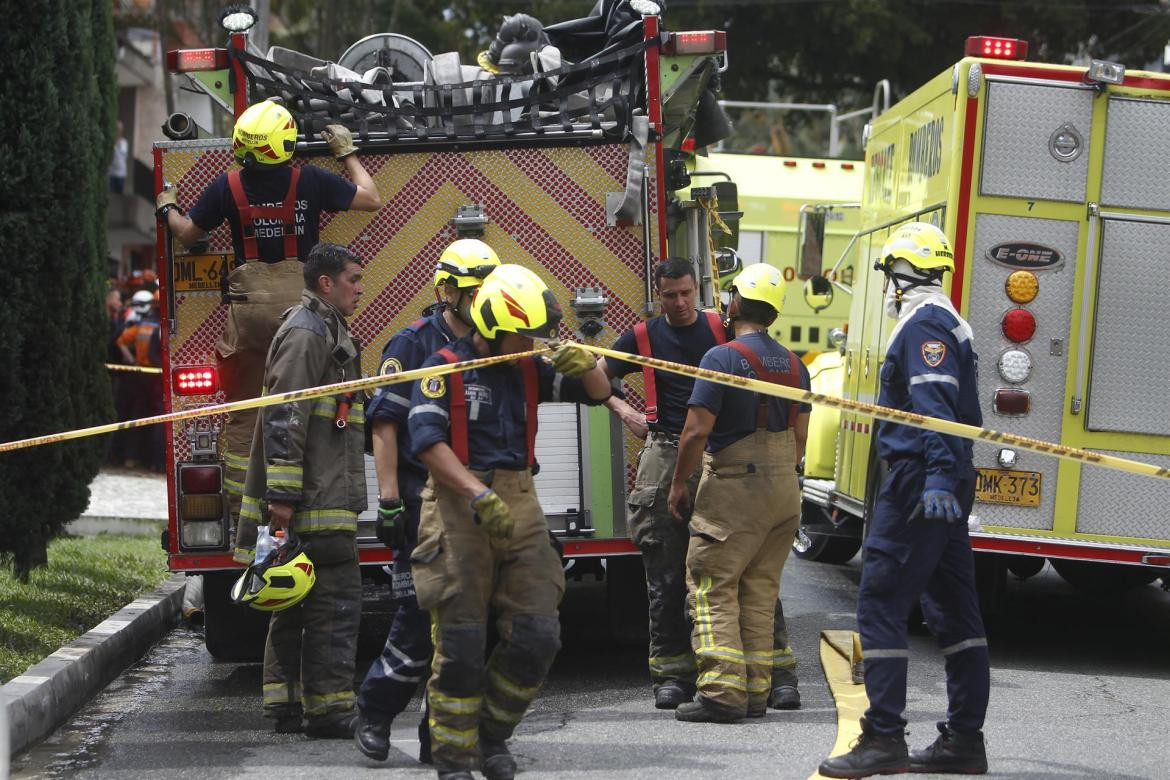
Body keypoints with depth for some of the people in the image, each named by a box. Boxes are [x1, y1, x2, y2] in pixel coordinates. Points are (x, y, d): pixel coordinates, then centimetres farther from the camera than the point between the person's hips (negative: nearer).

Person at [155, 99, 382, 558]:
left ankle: (243, 522, 10)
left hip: (249, 308, 1)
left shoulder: (228, 187, -2)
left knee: (243, 418, 9)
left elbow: (187, 233, 10)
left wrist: (167, 208, 31)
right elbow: (371, 199, 5)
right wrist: (347, 153, 18)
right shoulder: (310, 181, -6)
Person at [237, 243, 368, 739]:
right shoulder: (305, 333, -12)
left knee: (298, 602, 12)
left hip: (323, 498, 11)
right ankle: (329, 711, -8)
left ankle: (287, 704, 17)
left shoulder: (327, 332, 21)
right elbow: (284, 419, -20)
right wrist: (282, 495, -24)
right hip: (315, 502, -11)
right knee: (335, 602, -9)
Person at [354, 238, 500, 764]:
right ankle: (375, 710, 9)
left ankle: (442, 735, 10)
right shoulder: (414, 345, -4)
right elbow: (385, 423, -9)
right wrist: (389, 499, -15)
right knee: (421, 616, -8)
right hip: (423, 501, -6)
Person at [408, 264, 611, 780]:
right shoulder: (445, 368, -5)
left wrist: (583, 364, -10)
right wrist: (480, 496, -24)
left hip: (519, 505, 5)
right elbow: (427, 439, -16)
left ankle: (492, 736, 18)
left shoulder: (527, 370, 13)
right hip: (458, 506, -5)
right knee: (461, 641, -3)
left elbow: (597, 392, 14)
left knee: (538, 635, 0)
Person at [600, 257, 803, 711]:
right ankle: (671, 673, 12)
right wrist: (624, 411, 4)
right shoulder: (643, 337, 9)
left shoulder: (721, 330, 5)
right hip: (665, 453, 2)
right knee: (666, 575, 3)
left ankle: (779, 669, -8)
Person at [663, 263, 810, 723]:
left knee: (712, 586, -4)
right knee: (760, 591, 11)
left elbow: (697, 431, -16)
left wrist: (679, 484, -4)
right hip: (783, 491, 7)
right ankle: (756, 691, 11)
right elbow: (799, 438, 14)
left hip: (733, 485, -7)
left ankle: (722, 691, -13)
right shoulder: (794, 365, 10)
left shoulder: (722, 357, -12)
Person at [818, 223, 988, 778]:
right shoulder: (950, 323, 20)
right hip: (947, 489, 10)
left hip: (919, 481, -10)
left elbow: (936, 408, -24)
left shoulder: (924, 323, -12)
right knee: (953, 611, 11)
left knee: (880, 604, -9)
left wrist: (937, 477, -33)